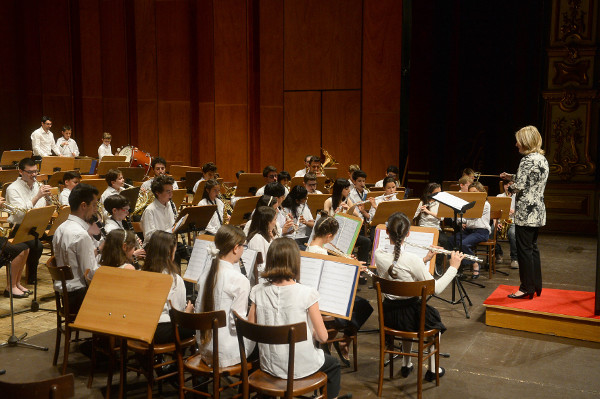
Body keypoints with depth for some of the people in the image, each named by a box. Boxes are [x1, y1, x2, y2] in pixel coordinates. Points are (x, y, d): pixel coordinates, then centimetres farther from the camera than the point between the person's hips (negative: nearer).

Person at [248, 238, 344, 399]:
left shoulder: (258, 292, -10)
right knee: (333, 364, 30)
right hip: (301, 368, -4)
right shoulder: (306, 293, -20)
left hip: (269, 366, 4)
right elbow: (322, 337, -14)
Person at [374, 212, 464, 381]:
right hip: (408, 317, -4)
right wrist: (453, 266, -8)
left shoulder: (379, 254, -9)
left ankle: (406, 364, 43)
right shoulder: (411, 259, -25)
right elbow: (436, 289, -17)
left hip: (387, 315, 4)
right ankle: (432, 368, 36)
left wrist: (424, 260, 5)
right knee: (434, 316, 30)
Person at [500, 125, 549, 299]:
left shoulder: (527, 160, -18)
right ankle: (536, 286, 23)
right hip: (538, 211, 9)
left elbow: (519, 187, -21)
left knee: (524, 249, -2)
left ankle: (527, 288, 5)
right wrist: (512, 177, 18)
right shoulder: (542, 158, 12)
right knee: (532, 248, 16)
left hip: (525, 213, -9)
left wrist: (509, 187, 0)